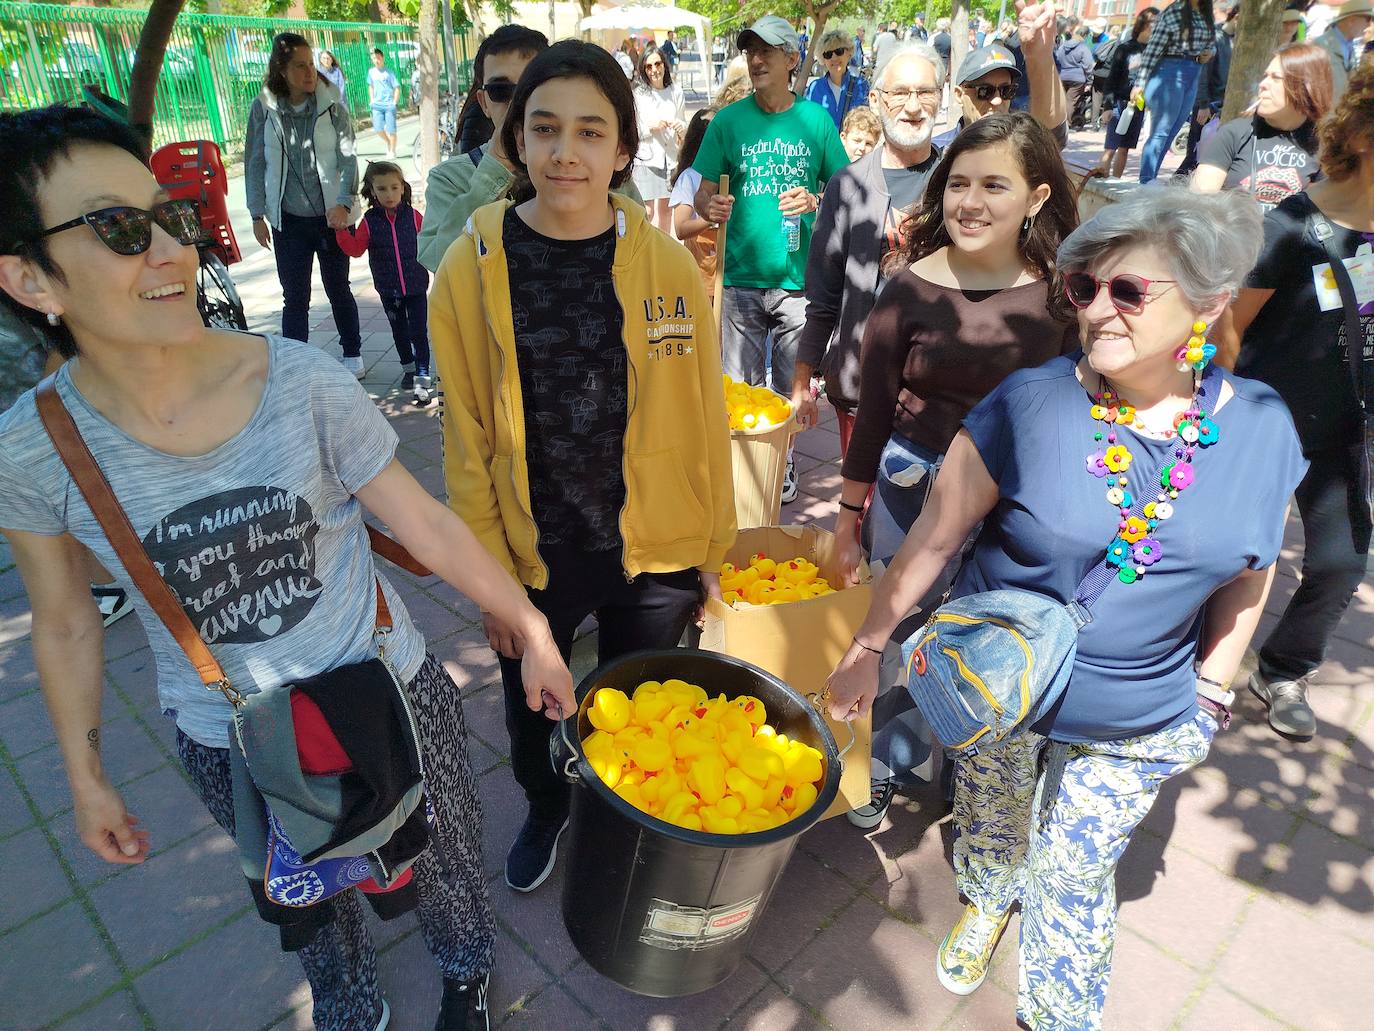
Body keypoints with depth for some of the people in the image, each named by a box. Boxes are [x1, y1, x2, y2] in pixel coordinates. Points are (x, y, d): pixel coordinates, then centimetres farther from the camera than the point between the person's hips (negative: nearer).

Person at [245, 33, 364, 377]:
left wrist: (343, 203, -20)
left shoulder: (331, 105, -4)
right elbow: (254, 163, 2)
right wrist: (257, 215, -1)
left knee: (339, 289, 12)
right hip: (289, 220, 1)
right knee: (294, 297, 4)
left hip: (332, 216, 0)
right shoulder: (263, 108, -2)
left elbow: (348, 157, -7)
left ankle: (353, 355, 28)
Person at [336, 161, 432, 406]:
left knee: (419, 332, -4)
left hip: (416, 287, -2)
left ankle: (422, 377, -1)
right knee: (399, 331, 17)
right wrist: (342, 230, -21)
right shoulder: (369, 221, -5)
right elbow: (355, 249, -8)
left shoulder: (413, 216, -6)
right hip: (388, 290, 2)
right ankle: (408, 367, 36)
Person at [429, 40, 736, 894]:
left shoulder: (668, 265, -9)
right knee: (531, 708, 22)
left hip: (654, 548, 0)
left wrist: (713, 549, 1)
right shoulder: (473, 268, -9)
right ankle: (546, 808, 56)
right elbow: (467, 437, -5)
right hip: (534, 555, 1)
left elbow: (706, 418, -3)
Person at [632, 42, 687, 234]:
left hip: (671, 156, 4)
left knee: (666, 208, 15)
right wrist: (651, 127, -17)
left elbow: (684, 123, 14)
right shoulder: (637, 94, -5)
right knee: (647, 211, -8)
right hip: (646, 158, -4)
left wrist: (681, 127, -8)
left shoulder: (675, 91, 5)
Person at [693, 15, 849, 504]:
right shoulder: (728, 121, 3)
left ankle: (782, 463, 29)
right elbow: (703, 193, 4)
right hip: (742, 279, 0)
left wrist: (815, 201, -12)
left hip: (798, 279, 0)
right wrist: (710, 207, -19)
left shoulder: (817, 120, 4)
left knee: (790, 387, 10)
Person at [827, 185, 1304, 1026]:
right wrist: (867, 648, -9)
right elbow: (935, 538, -14)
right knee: (991, 825, 23)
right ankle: (987, 902, 58)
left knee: (1076, 876, 15)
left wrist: (1211, 690, 7)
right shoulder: (1028, 404, -19)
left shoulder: (1261, 426, -10)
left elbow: (1248, 571, 5)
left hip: (1138, 721, 1)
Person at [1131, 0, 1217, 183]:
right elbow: (1153, 48, -11)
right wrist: (1139, 83, -15)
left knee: (1170, 134, 7)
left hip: (1193, 78, 7)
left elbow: (1212, 42, 25)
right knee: (1160, 133, -7)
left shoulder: (1207, 15, 13)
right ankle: (1146, 182, -3)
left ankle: (1150, 180, 11)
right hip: (1170, 72, -7)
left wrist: (1209, 53, 1)